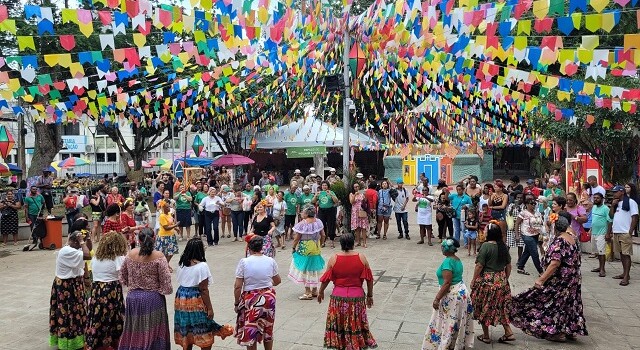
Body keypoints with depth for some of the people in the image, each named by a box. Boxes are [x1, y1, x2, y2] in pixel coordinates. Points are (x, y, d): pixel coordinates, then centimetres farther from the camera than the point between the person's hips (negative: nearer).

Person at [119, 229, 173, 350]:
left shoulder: (131, 254, -1)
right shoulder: (158, 256, -14)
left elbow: (122, 277, 9)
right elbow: (166, 282, -15)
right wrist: (160, 290, 5)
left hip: (133, 297, 4)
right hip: (153, 299, -4)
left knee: (134, 331, 16)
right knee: (153, 333, 7)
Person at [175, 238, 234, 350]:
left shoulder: (182, 263, 3)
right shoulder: (202, 266, -17)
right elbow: (203, 290, -17)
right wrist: (210, 308, -12)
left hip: (181, 299, 7)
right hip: (196, 302, -7)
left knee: (186, 332, 17)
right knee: (205, 336, 5)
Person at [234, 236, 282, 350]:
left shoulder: (244, 262, -13)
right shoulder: (270, 261, -4)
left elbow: (237, 287, -13)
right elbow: (278, 281, 10)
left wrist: (236, 303, -1)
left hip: (251, 299, -3)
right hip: (268, 298, 3)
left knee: (250, 332, 12)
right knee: (268, 329, 21)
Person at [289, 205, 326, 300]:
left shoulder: (302, 224, -19)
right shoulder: (318, 222, -3)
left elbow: (297, 239, -14)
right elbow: (323, 235, 2)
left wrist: (294, 247, 1)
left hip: (305, 249, -6)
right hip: (316, 249, 6)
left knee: (305, 270, 5)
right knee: (314, 269, 19)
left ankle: (308, 293, 8)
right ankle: (315, 290, 28)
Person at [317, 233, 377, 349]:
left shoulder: (334, 258, -7)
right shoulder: (361, 258, -6)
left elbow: (326, 278, -1)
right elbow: (369, 278, -1)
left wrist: (321, 292, 15)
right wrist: (370, 295, 11)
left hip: (338, 297, 0)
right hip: (357, 296, 0)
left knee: (339, 324, 15)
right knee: (356, 324, 13)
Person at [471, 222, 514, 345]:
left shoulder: (486, 246, -19)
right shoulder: (503, 246, 0)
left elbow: (479, 266, -16)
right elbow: (509, 266, 8)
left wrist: (473, 281, -5)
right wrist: (505, 279, 21)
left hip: (486, 281, -6)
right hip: (501, 281, 6)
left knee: (484, 308, 10)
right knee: (500, 307, 20)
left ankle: (486, 336, 20)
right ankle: (509, 333, 19)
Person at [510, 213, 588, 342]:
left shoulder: (559, 241, -22)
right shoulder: (572, 238, 4)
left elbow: (555, 264, -29)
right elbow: (575, 259, 14)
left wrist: (541, 279, -28)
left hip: (560, 279, -9)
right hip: (573, 278, 9)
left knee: (554, 302, 3)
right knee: (568, 303, 17)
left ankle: (558, 332, 10)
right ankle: (571, 330, 26)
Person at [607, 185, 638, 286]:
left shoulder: (630, 202, -5)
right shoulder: (616, 203, 18)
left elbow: (635, 217, -10)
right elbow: (611, 216, 15)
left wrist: (630, 232, -14)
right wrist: (613, 206, 1)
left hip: (625, 233, -7)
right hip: (616, 232, 7)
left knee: (626, 254, -7)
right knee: (621, 253, 12)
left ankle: (626, 277, -8)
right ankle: (624, 273, 19)